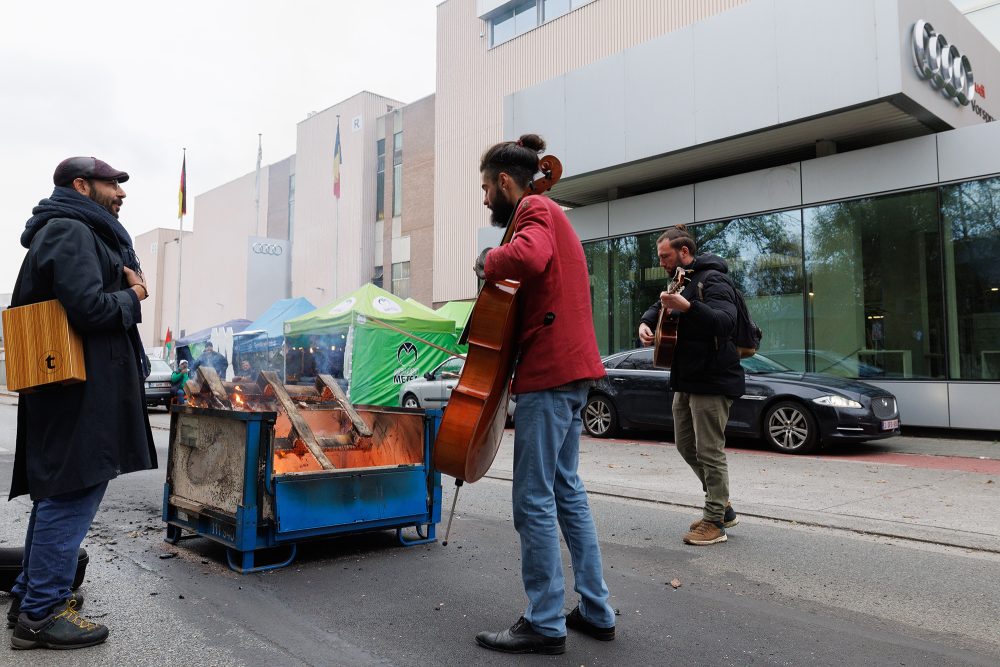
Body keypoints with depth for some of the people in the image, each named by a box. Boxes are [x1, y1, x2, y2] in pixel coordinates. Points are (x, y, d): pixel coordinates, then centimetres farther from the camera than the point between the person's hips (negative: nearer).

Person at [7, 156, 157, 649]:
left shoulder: (75, 232, 22)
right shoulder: (71, 233, -12)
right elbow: (89, 307, -22)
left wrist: (121, 279, 7)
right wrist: (131, 297, -7)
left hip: (73, 388, 11)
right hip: (83, 390, -11)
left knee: (57, 492, 17)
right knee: (74, 493, -5)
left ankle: (30, 594, 29)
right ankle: (40, 614, 4)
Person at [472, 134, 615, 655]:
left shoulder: (535, 209, -7)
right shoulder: (551, 216, 23)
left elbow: (529, 257, -30)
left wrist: (489, 260, -12)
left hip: (549, 374, -10)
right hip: (571, 370, 10)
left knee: (534, 499, -4)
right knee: (566, 489, 15)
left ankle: (545, 624, 7)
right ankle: (595, 611, 23)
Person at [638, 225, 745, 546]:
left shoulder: (712, 280, -14)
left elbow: (726, 322, -29)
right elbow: (657, 308, 27)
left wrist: (687, 307, -42)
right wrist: (646, 323, 4)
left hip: (712, 381, -10)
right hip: (686, 379, 10)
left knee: (709, 451, -5)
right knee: (686, 445, 15)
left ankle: (715, 522, 6)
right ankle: (721, 506, 28)